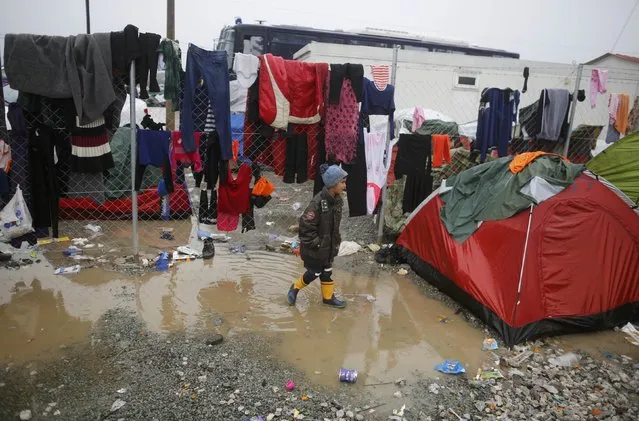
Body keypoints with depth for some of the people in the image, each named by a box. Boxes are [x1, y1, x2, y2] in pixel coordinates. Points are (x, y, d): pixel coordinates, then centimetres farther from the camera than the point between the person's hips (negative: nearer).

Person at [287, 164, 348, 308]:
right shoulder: (318, 202, -29)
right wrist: (315, 243, -19)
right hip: (315, 248, -7)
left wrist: (336, 240, 9)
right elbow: (306, 225, -24)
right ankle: (295, 288, 34)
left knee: (327, 271, 20)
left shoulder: (337, 200, -3)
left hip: (329, 246, 7)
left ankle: (328, 297, 37)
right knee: (314, 273, 9)